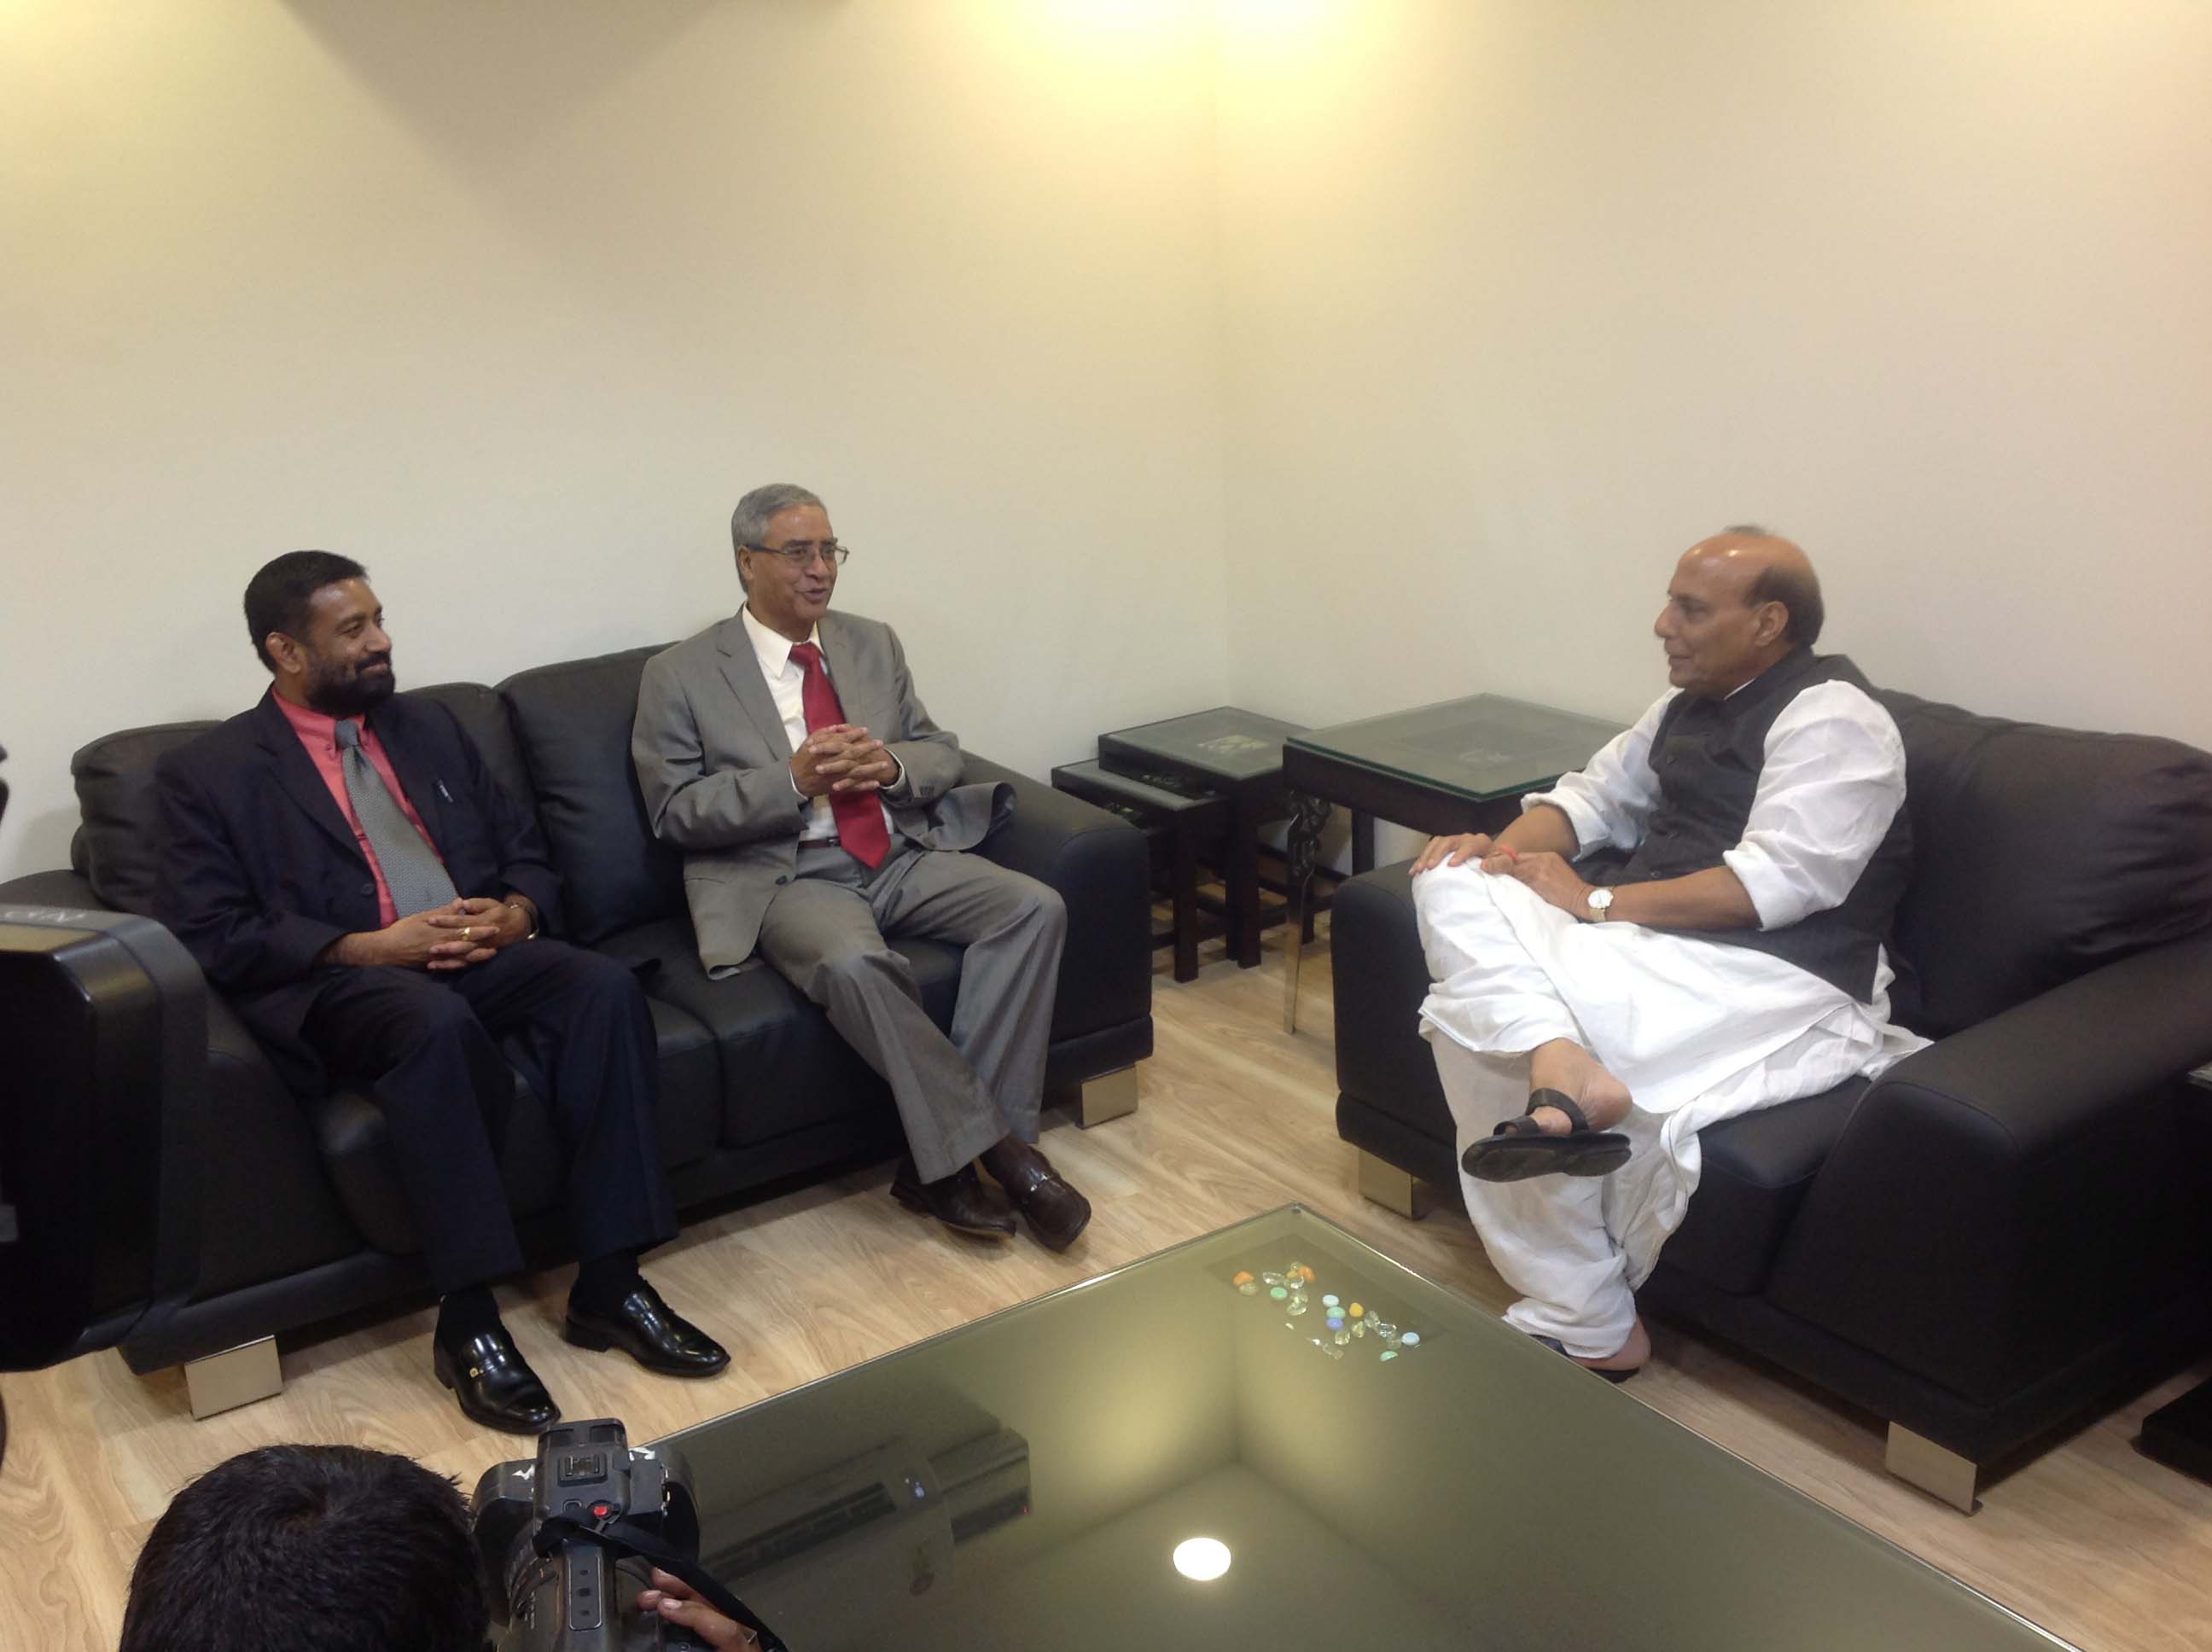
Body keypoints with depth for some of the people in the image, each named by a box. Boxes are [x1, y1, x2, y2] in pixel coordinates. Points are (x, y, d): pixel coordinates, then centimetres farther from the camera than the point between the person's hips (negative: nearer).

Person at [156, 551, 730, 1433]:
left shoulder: (429, 727, 20)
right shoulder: (209, 771, 5)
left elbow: (528, 852, 20)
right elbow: (211, 936, -5)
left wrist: (516, 912, -4)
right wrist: (369, 946, -16)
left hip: (483, 954, 5)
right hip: (339, 983, -4)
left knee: (604, 983, -27)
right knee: (437, 1022, -39)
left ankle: (609, 1283, -21)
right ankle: (468, 1322, -28)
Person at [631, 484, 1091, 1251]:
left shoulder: (874, 643, 15)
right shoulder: (680, 675, 1)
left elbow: (942, 754, 16)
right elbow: (675, 813, -3)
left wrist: (890, 765, -9)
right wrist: (792, 779, -17)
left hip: (901, 854, 5)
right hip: (782, 875, -5)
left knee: (1035, 908, -21)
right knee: (853, 962, -38)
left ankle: (942, 1160, -20)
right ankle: (996, 1149, -23)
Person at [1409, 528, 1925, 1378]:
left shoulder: (1830, 717, -9)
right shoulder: (1688, 705, 19)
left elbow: (1772, 886, -20)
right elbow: (1596, 794, 22)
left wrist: (1596, 901, -18)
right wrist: (1506, 846, -1)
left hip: (1779, 981, -9)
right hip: (1651, 949, 9)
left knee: (1481, 1009, -27)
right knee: (1455, 881, -14)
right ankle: (1559, 1060, -37)